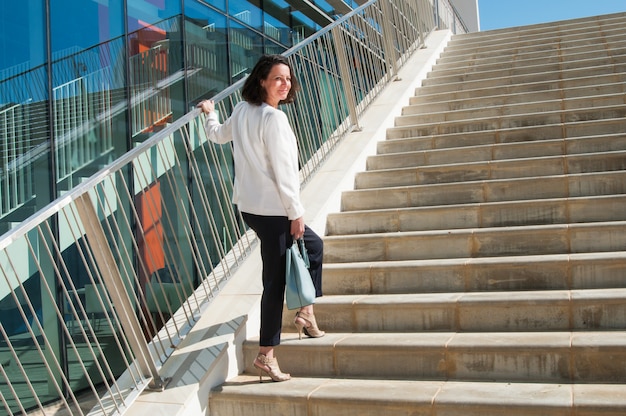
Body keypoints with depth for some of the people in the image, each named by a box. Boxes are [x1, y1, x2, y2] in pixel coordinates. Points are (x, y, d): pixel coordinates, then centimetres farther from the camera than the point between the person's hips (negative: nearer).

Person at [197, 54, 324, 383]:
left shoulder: (241, 110, 9)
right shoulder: (273, 118, -17)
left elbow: (219, 135, 29)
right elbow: (282, 171, -18)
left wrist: (209, 113, 50)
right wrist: (296, 213, -11)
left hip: (249, 205, 10)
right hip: (271, 210, -10)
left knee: (313, 245, 25)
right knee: (275, 282, -2)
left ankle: (305, 313, 29)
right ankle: (266, 355, 6)